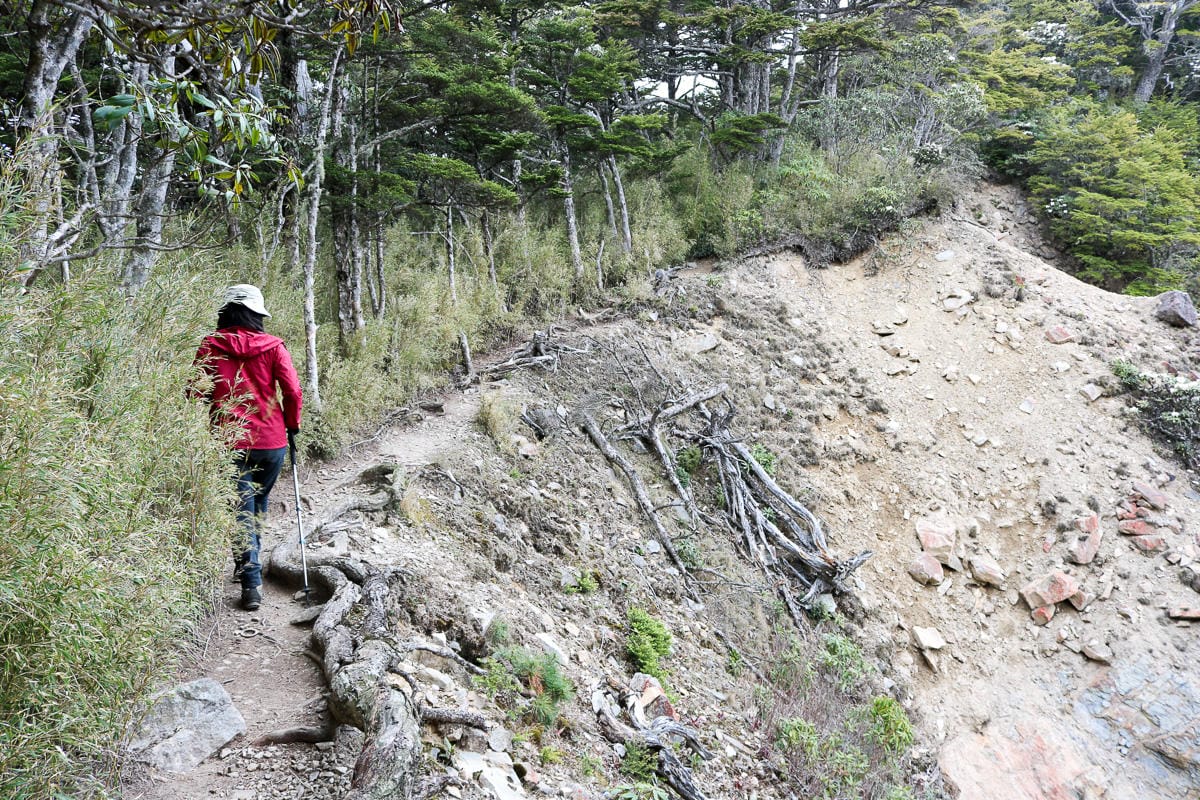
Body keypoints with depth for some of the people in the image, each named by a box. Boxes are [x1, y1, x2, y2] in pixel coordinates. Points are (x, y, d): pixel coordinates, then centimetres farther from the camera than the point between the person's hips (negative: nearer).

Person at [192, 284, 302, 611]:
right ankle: (250, 564, 37)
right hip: (272, 441, 1)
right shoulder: (273, 345, -2)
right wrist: (292, 425, 9)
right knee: (258, 506, 22)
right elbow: (293, 391, -7)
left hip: (230, 441, -1)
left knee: (242, 511, 4)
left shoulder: (210, 346, -2)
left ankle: (251, 583, -3)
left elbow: (198, 392, -4)